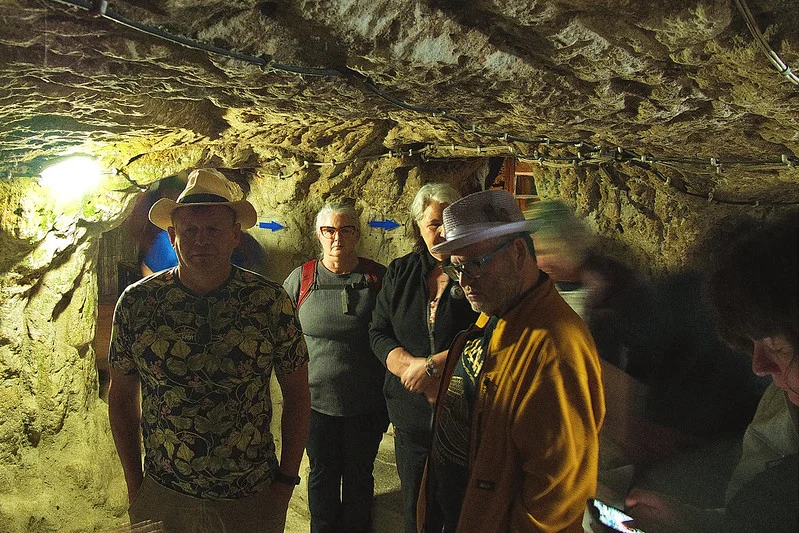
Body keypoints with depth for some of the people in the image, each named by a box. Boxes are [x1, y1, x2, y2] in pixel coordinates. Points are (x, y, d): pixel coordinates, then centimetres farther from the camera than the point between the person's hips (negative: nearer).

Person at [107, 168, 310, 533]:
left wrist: (285, 483, -3)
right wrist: (135, 488, 3)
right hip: (161, 499, 1)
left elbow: (297, 396, -1)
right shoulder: (136, 302, -6)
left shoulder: (271, 301, -9)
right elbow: (122, 397, 4)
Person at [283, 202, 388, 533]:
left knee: (359, 475, 18)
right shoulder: (301, 278, -3)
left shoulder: (379, 278, -6)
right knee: (322, 474, 18)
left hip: (366, 403, -1)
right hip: (316, 398, 1)